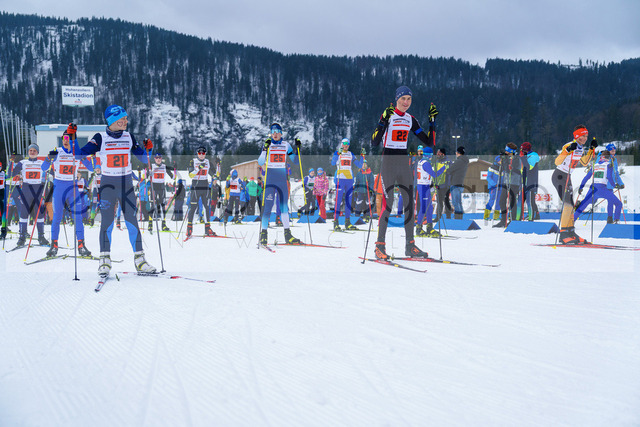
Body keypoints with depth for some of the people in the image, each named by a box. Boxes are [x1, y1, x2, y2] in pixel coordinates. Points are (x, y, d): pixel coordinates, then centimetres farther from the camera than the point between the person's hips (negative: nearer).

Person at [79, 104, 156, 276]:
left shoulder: (129, 137, 5)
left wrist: (148, 149, -10)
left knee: (132, 222, 0)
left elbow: (144, 159, 9)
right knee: (107, 223, -4)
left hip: (126, 184, 2)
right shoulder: (100, 138, -3)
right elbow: (81, 153, -7)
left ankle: (139, 260, 4)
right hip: (108, 184, -2)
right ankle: (105, 260, 4)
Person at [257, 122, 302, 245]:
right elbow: (260, 162, -9)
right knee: (268, 205, -8)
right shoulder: (267, 145, 0)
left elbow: (295, 161, 12)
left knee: (284, 206, 6)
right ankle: (263, 233, -3)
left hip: (282, 180, 3)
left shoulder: (286, 145, 9)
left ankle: (287, 235, 12)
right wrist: (265, 149, -21)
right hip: (270, 180, -3)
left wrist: (298, 148, -1)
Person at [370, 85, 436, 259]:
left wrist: (432, 120, 2)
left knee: (410, 203, 5)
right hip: (388, 161, -6)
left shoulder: (410, 120, 10)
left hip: (404, 163, 6)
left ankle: (410, 246, 12)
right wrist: (384, 120, -30)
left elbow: (429, 142, 11)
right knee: (388, 204, -10)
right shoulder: (387, 116, -9)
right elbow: (374, 142, -20)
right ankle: (380, 246, -4)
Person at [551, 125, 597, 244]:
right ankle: (563, 234, -21)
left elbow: (584, 163, 20)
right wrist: (568, 151, -39)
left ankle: (570, 232, 15)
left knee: (570, 205, 9)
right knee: (567, 204, -20)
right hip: (559, 176, -9)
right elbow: (557, 162, -27)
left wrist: (592, 149, 12)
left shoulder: (581, 148, 7)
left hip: (567, 178, 9)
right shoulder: (569, 146, -19)